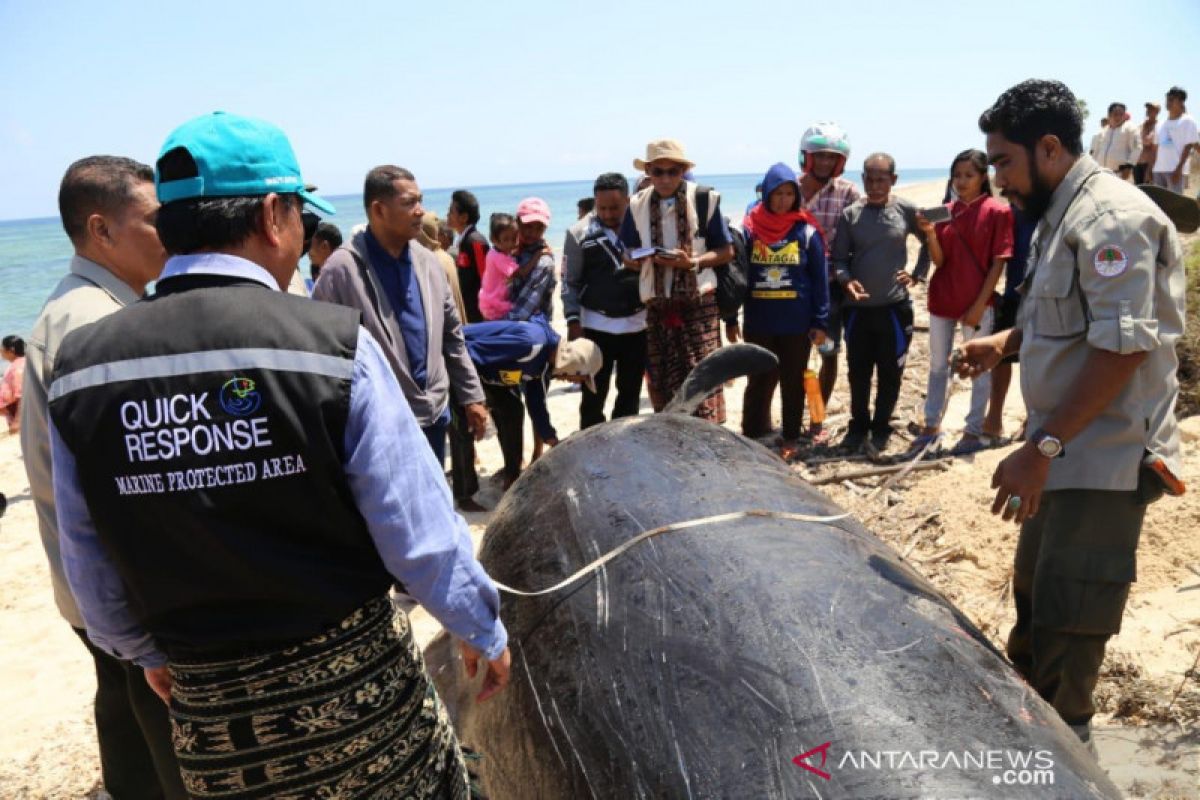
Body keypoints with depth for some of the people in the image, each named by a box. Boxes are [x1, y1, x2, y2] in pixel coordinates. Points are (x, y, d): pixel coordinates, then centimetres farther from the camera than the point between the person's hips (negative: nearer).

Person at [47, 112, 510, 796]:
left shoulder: (79, 370, -7)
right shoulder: (331, 344, -20)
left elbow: (92, 569, 4)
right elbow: (421, 533, -16)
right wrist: (484, 631, 1)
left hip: (207, 703, 4)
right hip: (355, 679, -3)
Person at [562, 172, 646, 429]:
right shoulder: (579, 232, -4)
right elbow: (570, 282, -2)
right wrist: (573, 322, -9)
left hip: (637, 325, 2)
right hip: (595, 326, -2)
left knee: (631, 395, 14)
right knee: (593, 397, 6)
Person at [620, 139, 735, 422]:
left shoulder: (705, 199, -1)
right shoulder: (637, 205, 7)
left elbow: (726, 251, 2)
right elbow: (629, 255, 14)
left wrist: (692, 262, -16)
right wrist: (640, 258, -11)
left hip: (698, 303, -3)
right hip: (657, 306, 3)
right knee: (661, 383, 5)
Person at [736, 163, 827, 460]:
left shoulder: (806, 231, -2)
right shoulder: (750, 228, -1)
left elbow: (820, 279, -1)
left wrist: (820, 322, -6)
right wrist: (731, 318, 2)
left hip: (797, 323, 0)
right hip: (759, 322, 1)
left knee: (792, 382, 11)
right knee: (760, 381, 9)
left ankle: (791, 438, 22)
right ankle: (751, 436, 18)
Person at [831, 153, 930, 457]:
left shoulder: (906, 211, 0)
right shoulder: (850, 214, 1)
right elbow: (839, 258, 2)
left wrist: (917, 274, 3)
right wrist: (846, 281, -16)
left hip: (894, 306, -1)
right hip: (857, 307, 1)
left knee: (890, 372, 6)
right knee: (858, 371, 10)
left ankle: (880, 428, 21)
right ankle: (858, 425, 27)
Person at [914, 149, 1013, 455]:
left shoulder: (997, 212, -6)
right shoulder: (945, 212, 6)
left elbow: (998, 263, -8)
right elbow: (939, 261, 0)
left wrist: (980, 304, -12)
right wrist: (930, 233, -17)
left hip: (976, 303, -4)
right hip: (942, 299, 5)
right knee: (938, 364, 12)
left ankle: (976, 430, 15)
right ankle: (932, 425, 23)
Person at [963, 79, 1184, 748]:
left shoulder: (1109, 216, -18)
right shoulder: (1063, 214, 14)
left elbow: (1124, 343, -26)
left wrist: (1041, 447, -27)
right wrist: (1006, 342, 8)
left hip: (1103, 460, -10)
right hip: (1068, 452, 10)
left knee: (1066, 626, -1)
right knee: (1034, 593, 21)